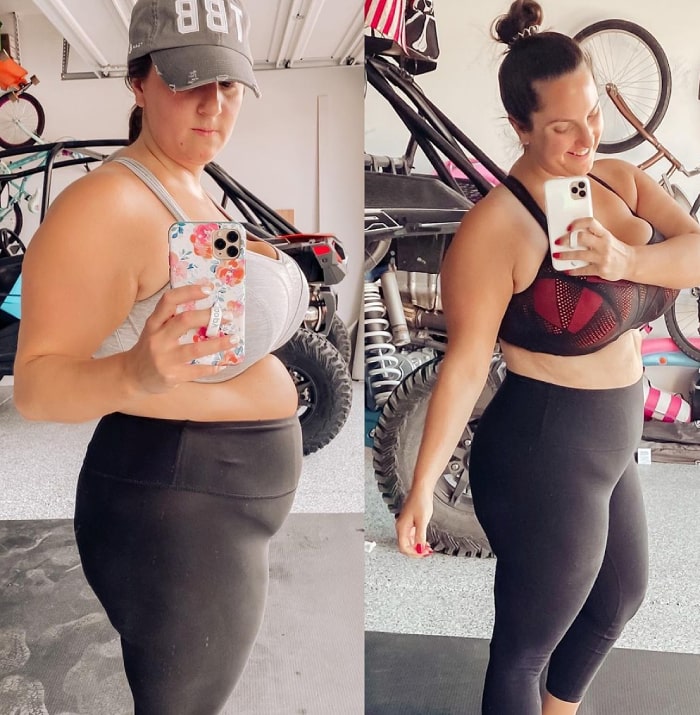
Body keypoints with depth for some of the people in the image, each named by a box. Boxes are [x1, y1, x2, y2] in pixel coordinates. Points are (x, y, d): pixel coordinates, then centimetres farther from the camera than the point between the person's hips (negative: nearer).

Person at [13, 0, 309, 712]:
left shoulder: (192, 188, 10)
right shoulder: (105, 205, -20)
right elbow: (37, 386, -25)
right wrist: (134, 374, -40)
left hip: (231, 498, 10)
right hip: (173, 505, -9)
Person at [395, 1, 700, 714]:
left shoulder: (619, 179, 1)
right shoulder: (496, 225, -22)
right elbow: (466, 363, -23)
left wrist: (628, 261, -29)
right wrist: (422, 485, -24)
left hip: (609, 443, 9)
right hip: (542, 457, -9)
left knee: (621, 596, 33)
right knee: (524, 649, 12)